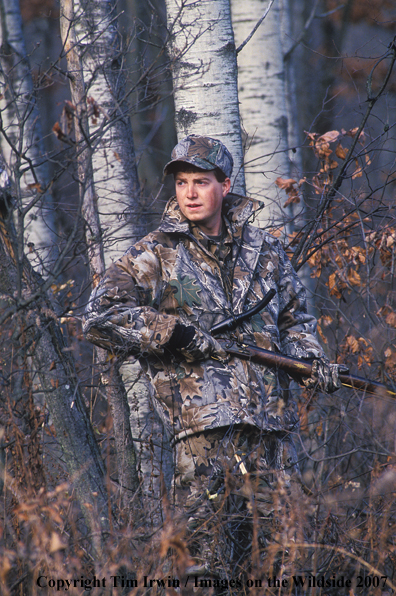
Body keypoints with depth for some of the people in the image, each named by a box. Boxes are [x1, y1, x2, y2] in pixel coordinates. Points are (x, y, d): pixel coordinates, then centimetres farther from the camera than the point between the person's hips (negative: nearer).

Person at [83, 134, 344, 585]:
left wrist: (310, 357, 7)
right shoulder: (156, 255, 5)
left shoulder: (264, 250, 16)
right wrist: (175, 332, -9)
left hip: (270, 413, 4)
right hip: (201, 415, -4)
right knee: (211, 547, -7)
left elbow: (294, 317, 27)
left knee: (277, 539, 3)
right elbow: (100, 317, -2)